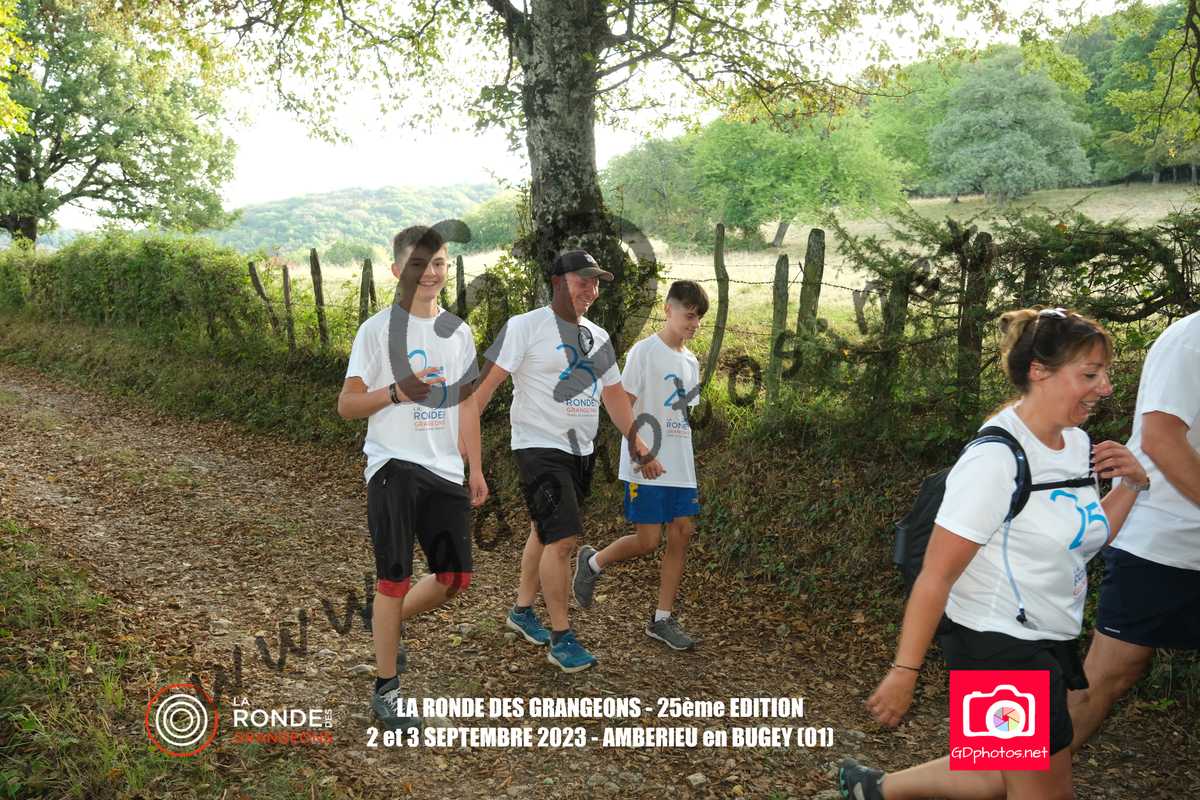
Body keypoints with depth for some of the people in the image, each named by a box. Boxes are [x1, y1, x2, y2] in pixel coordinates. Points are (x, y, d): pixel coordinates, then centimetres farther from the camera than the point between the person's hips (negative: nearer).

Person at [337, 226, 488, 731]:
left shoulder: (457, 331, 12)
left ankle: (386, 625, 34)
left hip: (445, 470, 6)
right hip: (393, 465, -5)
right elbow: (347, 405, -6)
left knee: (455, 576, 8)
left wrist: (475, 468, 14)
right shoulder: (377, 329, -4)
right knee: (395, 578, -3)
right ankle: (386, 689, 13)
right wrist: (396, 392, -24)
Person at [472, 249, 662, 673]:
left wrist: (640, 446, 15)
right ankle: (561, 637, -1)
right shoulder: (526, 326, -8)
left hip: (581, 451, 7)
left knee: (544, 531, 15)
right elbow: (488, 380, -11)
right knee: (562, 539, -13)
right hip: (540, 447, -7)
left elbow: (614, 395, 19)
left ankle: (522, 610, 32)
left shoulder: (598, 337, 13)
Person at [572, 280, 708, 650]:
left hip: (681, 467, 7)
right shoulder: (645, 351, -8)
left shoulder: (691, 361, 14)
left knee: (681, 535, 4)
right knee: (647, 541, -5)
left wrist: (690, 465, 16)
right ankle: (592, 562, 23)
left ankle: (662, 619, 14)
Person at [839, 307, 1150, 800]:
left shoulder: (1077, 443, 2)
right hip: (996, 645, -8)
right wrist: (904, 673, -20)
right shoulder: (995, 459, -23)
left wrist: (1131, 484, 1)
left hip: (1046, 644, 8)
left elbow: (1083, 541, 16)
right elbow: (936, 577, -22)